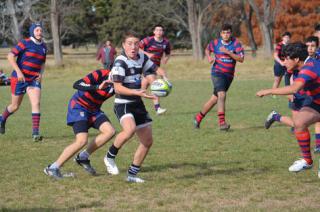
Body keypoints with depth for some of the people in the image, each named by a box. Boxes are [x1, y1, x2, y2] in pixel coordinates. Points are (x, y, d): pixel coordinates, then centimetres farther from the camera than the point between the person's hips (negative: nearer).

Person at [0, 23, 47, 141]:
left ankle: (35, 133, -16)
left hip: (34, 79, 4)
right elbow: (10, 56, -14)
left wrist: (41, 73, 2)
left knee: (36, 103, -14)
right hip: (19, 78, -4)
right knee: (15, 106, 8)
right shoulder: (25, 43, -10)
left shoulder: (43, 47, 8)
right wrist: (18, 72, -21)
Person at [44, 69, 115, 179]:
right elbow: (76, 85, -32)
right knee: (82, 140, -21)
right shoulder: (100, 74, -24)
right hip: (78, 106, -7)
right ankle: (53, 168, -12)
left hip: (94, 109, 7)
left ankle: (83, 157, 1)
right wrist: (97, 87, -43)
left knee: (109, 131, -13)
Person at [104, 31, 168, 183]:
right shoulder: (120, 62, -16)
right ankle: (110, 157, -13)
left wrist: (163, 78, -5)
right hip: (123, 104, -8)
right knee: (130, 129, -36)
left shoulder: (142, 58, 6)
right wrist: (137, 92, -33)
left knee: (147, 141, 9)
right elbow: (118, 88, -22)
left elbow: (157, 69, 18)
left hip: (137, 104, 8)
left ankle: (132, 174, 22)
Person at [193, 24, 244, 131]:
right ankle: (222, 122, -30)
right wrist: (209, 58, 0)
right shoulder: (215, 43, -2)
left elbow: (241, 59, -17)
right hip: (217, 73, -2)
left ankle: (198, 118, 31)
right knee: (222, 95, -25)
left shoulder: (236, 43, -7)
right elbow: (207, 49, 20)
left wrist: (228, 52, -26)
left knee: (215, 99, 12)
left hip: (229, 75, 3)